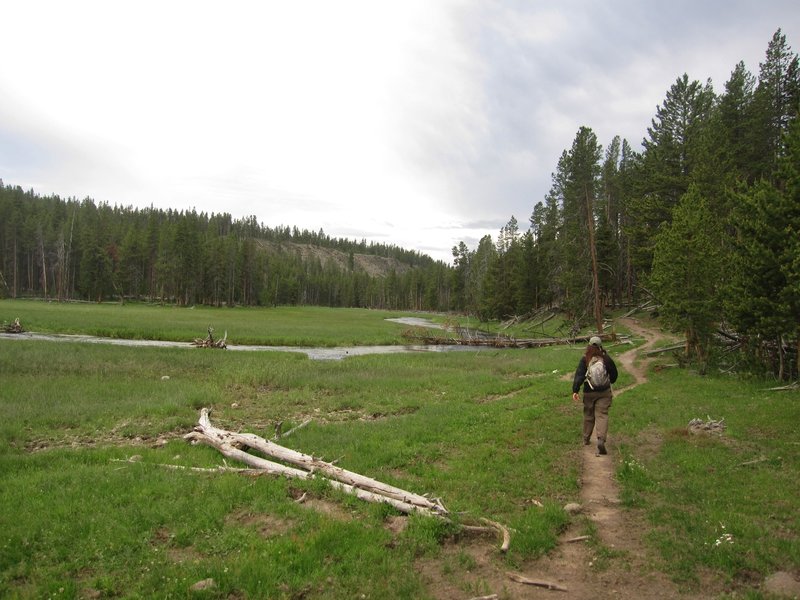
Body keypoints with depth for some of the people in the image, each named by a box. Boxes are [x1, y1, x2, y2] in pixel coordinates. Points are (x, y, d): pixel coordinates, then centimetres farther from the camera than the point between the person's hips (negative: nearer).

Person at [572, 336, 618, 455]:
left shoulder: (584, 359, -8)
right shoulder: (606, 359, -4)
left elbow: (579, 375, -15)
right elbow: (614, 374, 9)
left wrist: (575, 390, -17)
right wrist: (610, 381, 30)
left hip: (589, 392, 0)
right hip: (604, 392, 0)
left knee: (588, 415, 15)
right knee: (602, 415, -2)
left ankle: (586, 439, 27)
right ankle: (601, 440, -21)